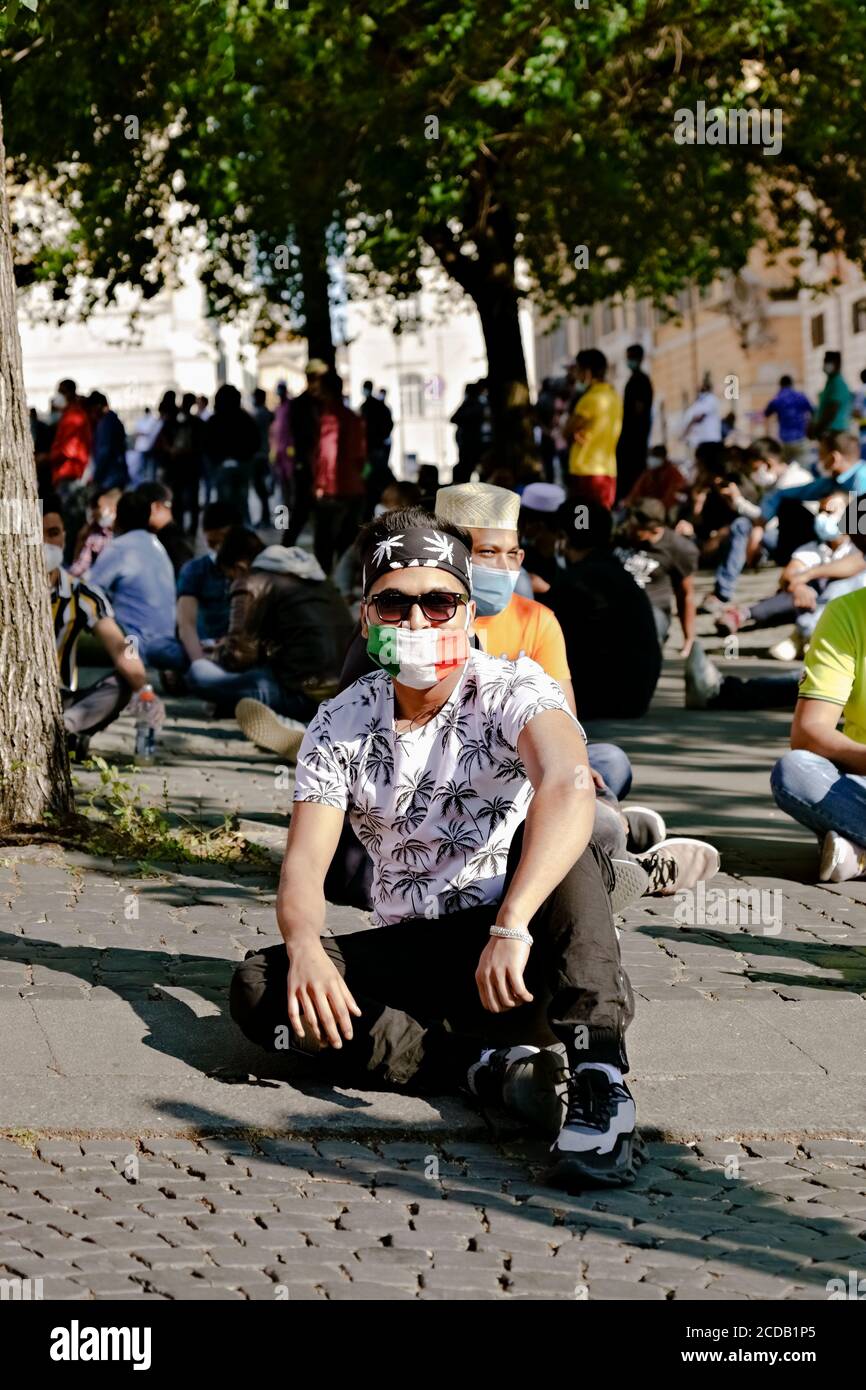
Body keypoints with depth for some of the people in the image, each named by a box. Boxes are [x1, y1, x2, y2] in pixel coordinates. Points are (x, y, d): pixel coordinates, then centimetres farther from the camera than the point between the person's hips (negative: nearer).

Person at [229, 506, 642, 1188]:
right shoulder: (342, 724, 1)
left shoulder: (511, 689, -11)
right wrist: (306, 949, -32)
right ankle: (493, 1064, -30)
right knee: (259, 989, -22)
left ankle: (599, 1084, -43)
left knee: (556, 845, -34)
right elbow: (305, 863, -7)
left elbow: (569, 785, -33)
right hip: (409, 951, 4)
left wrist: (511, 928, -47)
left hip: (524, 935, -3)